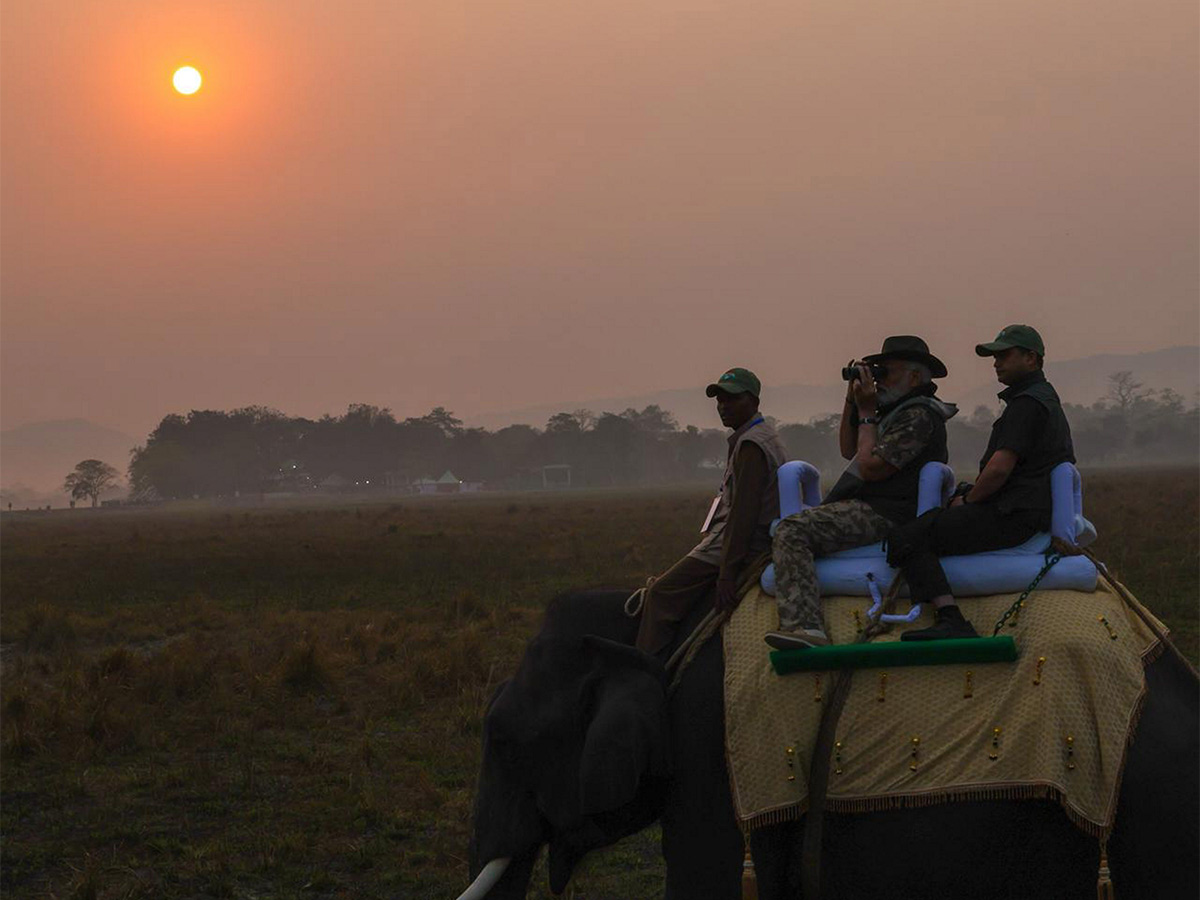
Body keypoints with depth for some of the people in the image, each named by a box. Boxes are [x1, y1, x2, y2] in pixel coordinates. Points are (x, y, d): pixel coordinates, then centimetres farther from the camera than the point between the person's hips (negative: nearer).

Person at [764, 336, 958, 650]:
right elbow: (849, 451, 26)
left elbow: (870, 467, -21)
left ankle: (804, 626, -39)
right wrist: (852, 399, 16)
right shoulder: (899, 410, 21)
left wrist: (866, 412, -9)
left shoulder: (919, 417, -14)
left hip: (883, 515, -12)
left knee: (792, 531, -26)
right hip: (873, 509, 12)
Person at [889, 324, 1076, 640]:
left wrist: (968, 500, -3)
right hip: (1028, 511, 11)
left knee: (905, 540, -19)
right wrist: (967, 497, 21)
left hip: (1012, 516, -11)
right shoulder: (1046, 398, 24)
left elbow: (1000, 468, -21)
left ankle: (952, 622, -31)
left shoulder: (1026, 404, -12)